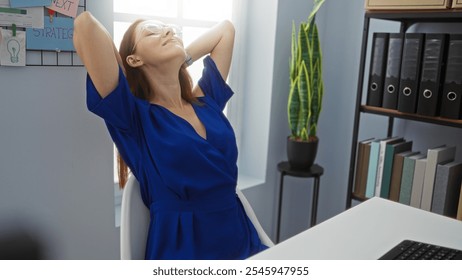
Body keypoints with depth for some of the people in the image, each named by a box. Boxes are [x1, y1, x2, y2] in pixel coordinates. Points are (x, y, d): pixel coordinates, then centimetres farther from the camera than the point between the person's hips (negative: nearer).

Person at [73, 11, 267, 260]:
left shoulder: (206, 101, 10)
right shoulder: (134, 117, -5)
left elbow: (226, 28, 21)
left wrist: (179, 59, 14)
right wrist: (127, 74, 0)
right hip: (182, 250, -3)